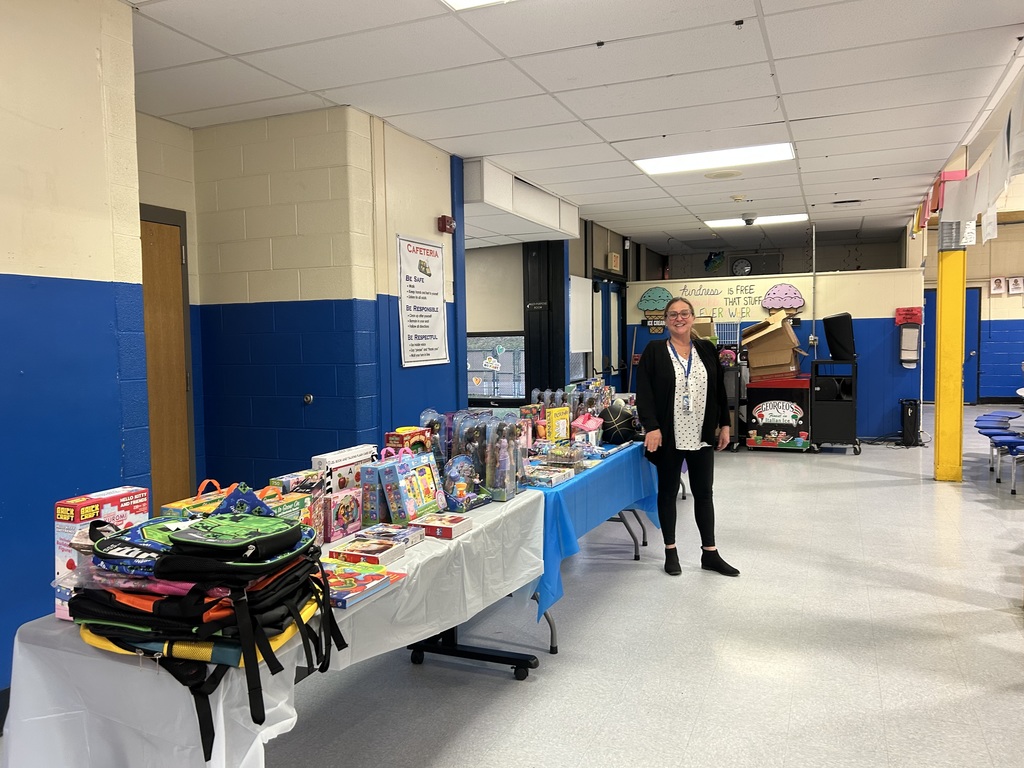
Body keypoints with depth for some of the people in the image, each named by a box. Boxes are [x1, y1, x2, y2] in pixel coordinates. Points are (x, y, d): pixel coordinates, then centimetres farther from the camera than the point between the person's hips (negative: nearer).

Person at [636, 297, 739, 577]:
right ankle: (670, 551, 20)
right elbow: (644, 392, -9)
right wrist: (651, 427, -19)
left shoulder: (707, 350, 8)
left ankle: (710, 553, 18)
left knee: (704, 493, 9)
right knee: (668, 491, 8)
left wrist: (724, 425, 7)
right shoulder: (654, 351, -3)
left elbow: (719, 389, 11)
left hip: (702, 436, 3)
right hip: (669, 436, -3)